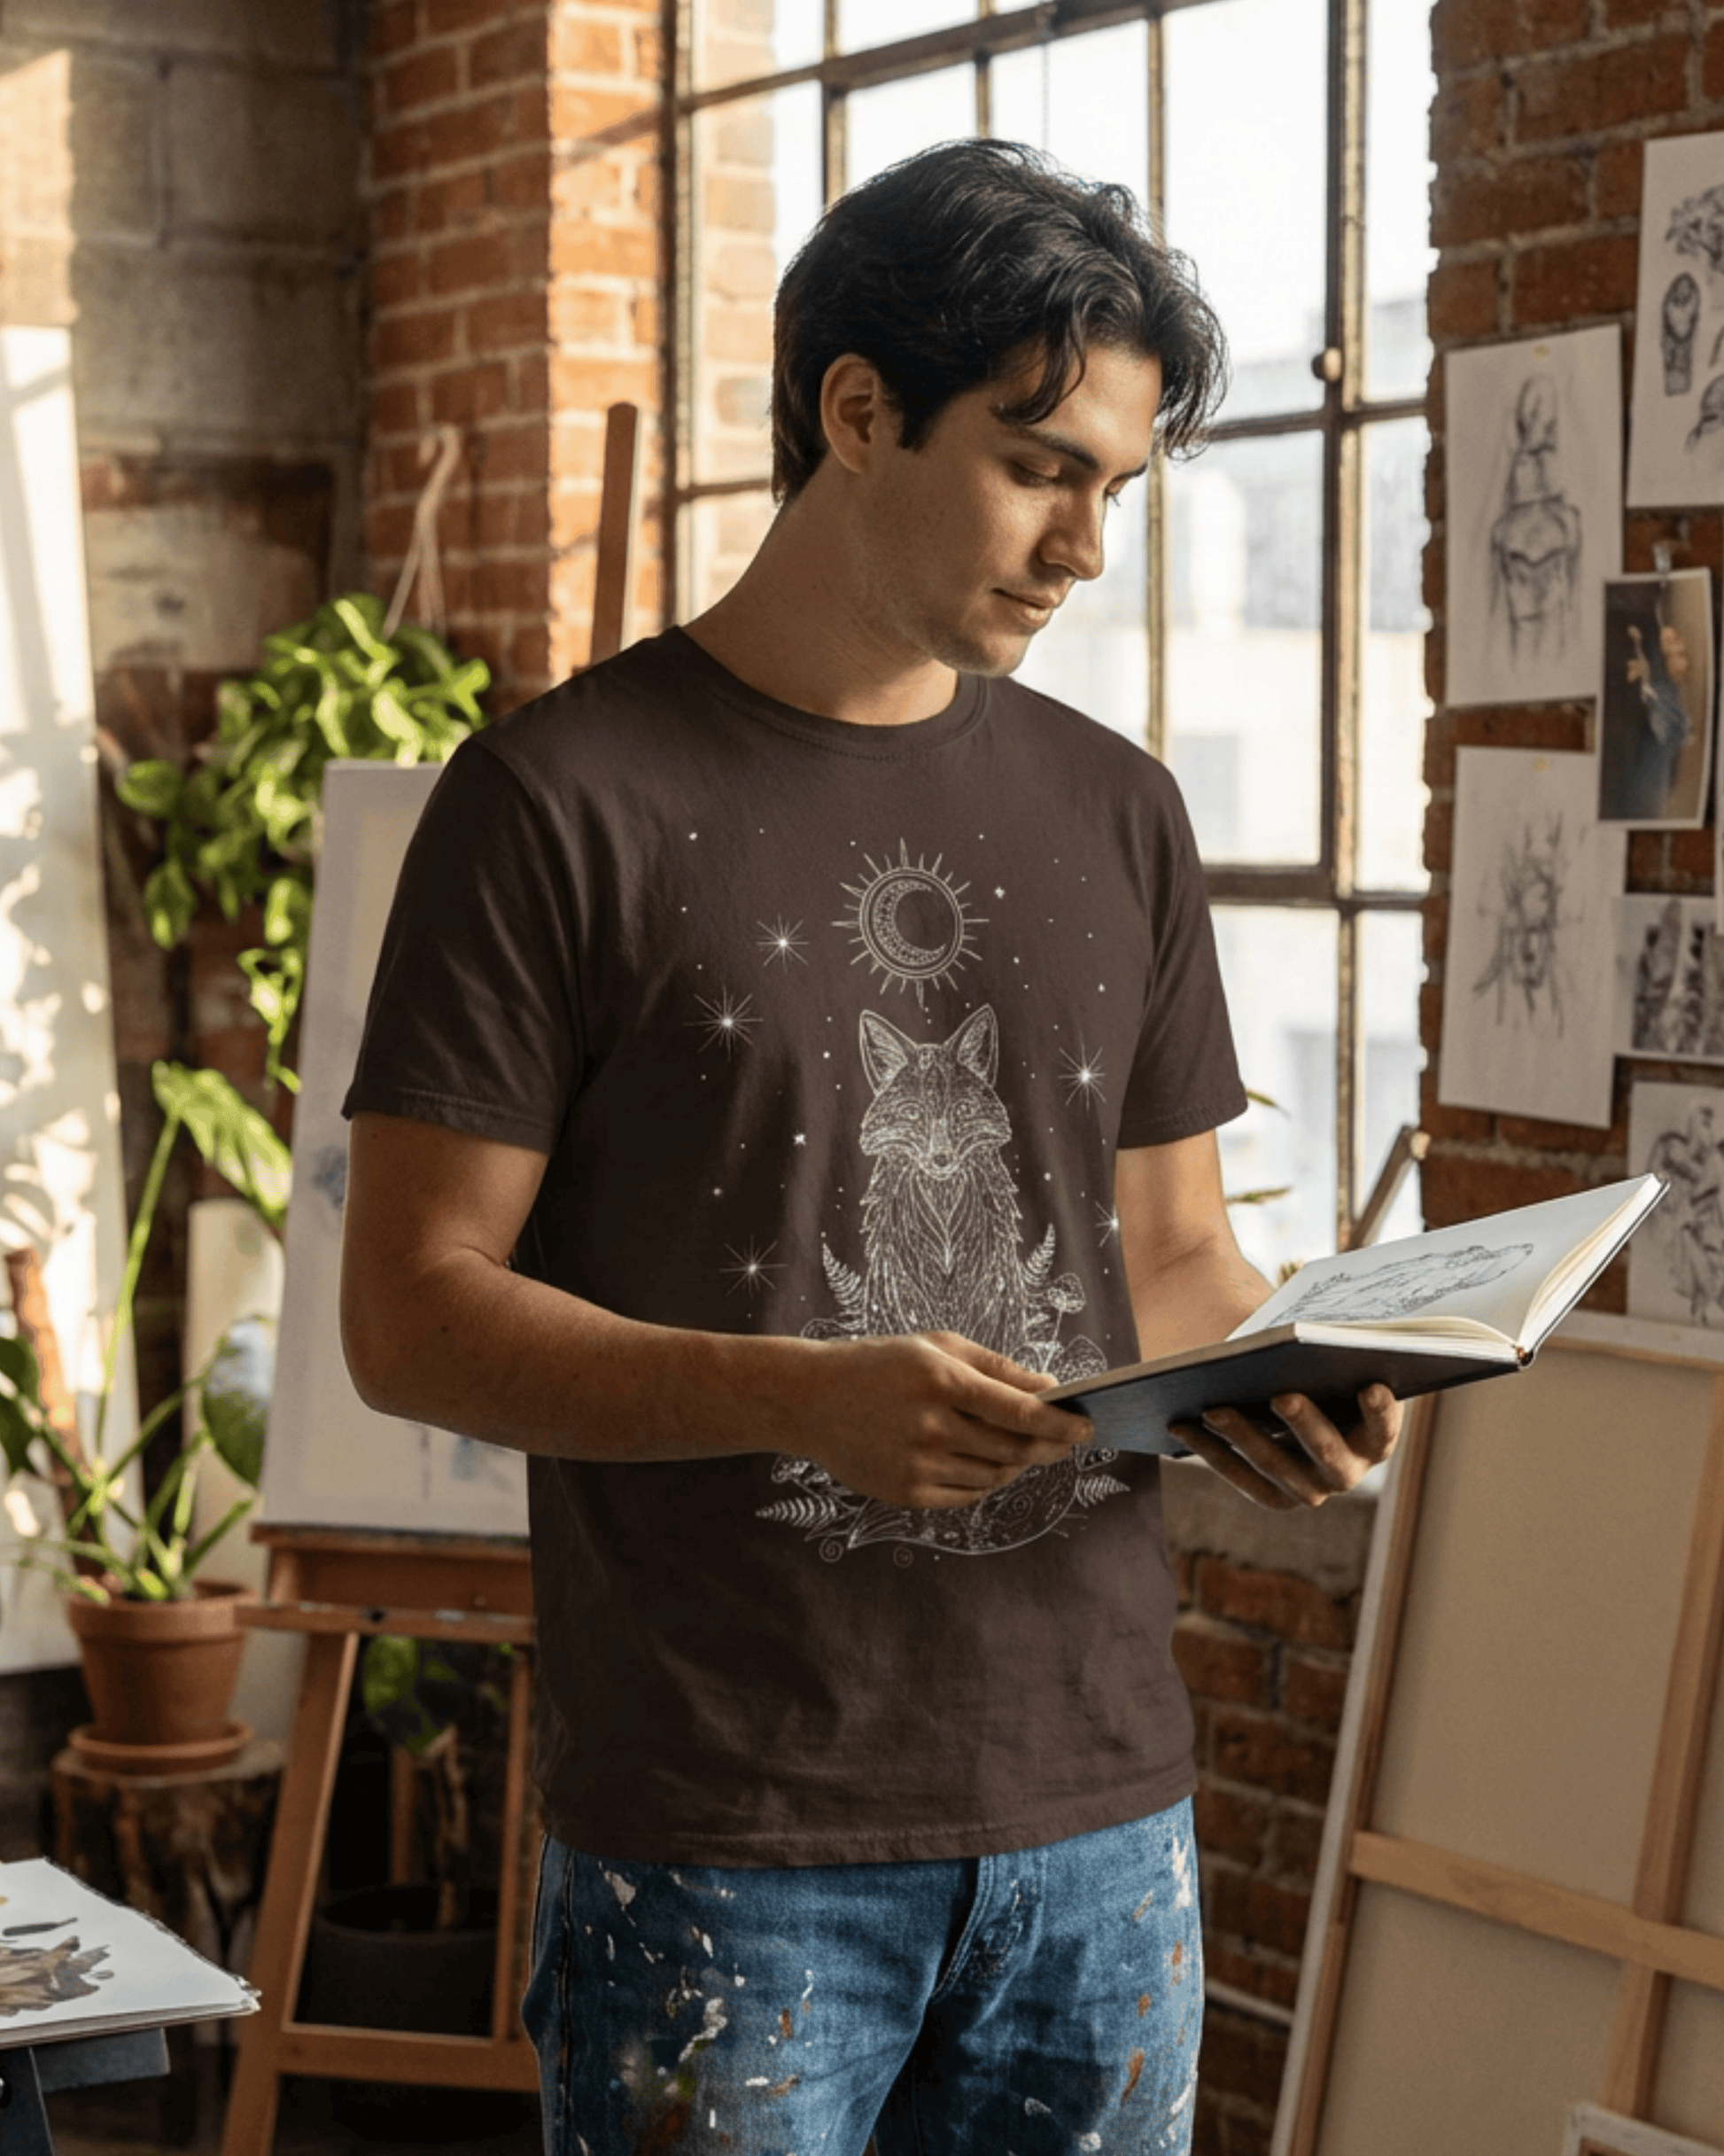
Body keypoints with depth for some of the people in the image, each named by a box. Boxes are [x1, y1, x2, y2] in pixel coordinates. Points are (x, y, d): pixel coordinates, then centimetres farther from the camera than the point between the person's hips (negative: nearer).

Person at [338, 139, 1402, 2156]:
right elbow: (409, 1311, -8)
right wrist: (803, 1398, -22)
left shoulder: (1112, 813, 11)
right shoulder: (562, 798, -6)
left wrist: (1263, 1385, -6)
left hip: (1101, 1813, 5)